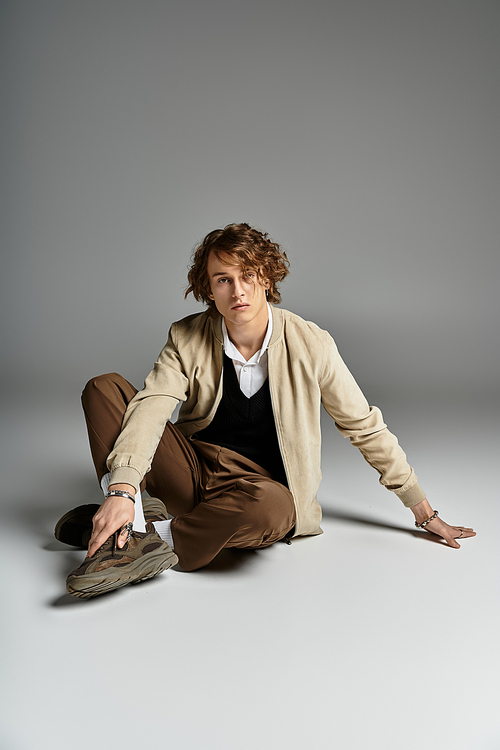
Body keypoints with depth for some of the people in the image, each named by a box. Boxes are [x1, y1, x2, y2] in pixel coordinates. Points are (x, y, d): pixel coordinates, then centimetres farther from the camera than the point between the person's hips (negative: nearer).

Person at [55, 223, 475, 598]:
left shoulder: (311, 346, -9)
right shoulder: (187, 340, -4)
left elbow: (365, 428, -1)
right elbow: (151, 408, -19)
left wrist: (424, 512, 3)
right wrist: (121, 490, -37)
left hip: (262, 488, -2)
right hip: (193, 472, 3)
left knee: (272, 508, -41)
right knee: (104, 388, -12)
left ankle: (159, 536, -18)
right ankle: (129, 531, -24)